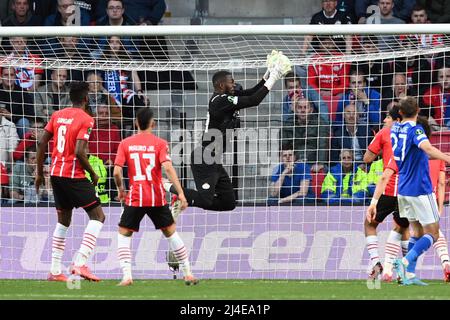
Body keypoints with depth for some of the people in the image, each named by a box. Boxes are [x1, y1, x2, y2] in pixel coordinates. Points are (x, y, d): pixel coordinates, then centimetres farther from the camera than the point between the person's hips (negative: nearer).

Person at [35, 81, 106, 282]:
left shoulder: (57, 115, 9)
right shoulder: (86, 119, -10)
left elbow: (42, 143, 8)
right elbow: (79, 152, -19)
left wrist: (40, 172, 16)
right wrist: (93, 174, -6)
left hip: (56, 174, 7)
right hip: (74, 175, -7)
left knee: (63, 221, 18)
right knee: (98, 216, 0)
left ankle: (55, 271, 14)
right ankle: (80, 263, -13)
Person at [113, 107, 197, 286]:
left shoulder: (125, 144, 2)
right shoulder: (160, 144, -1)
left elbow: (117, 172, -5)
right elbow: (168, 168, -13)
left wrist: (120, 189, 14)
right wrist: (180, 193, -15)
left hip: (135, 198, -1)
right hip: (158, 198, 1)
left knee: (124, 234, 10)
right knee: (171, 232, 15)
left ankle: (126, 275, -7)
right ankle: (188, 274, 16)